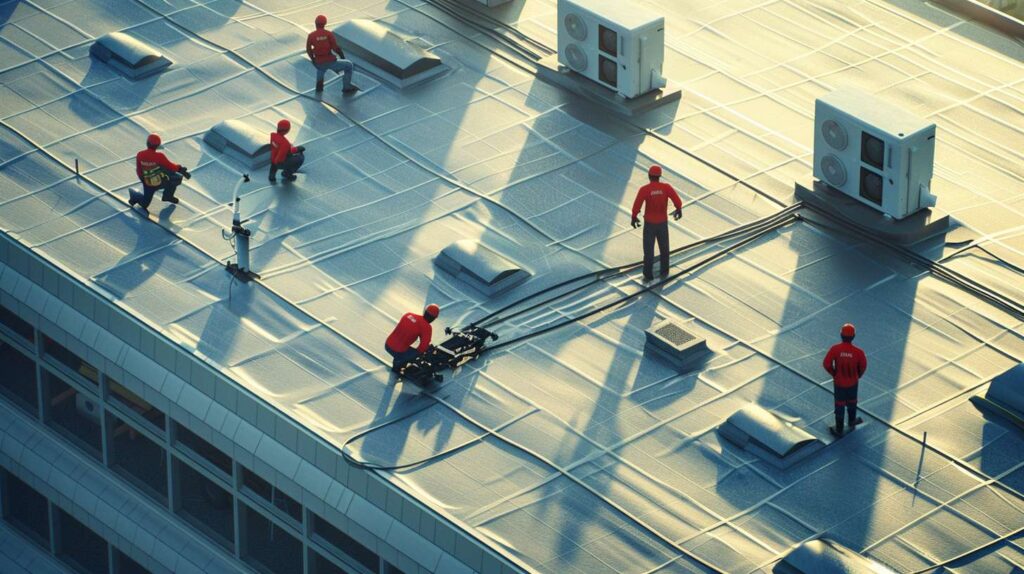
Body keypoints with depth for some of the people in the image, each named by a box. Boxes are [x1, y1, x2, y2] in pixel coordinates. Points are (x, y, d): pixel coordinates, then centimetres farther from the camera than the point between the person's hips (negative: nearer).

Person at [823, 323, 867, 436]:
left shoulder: (835, 349, -25)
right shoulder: (858, 351, -25)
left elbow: (826, 364, -20)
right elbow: (863, 366, -11)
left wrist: (834, 373, 1)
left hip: (838, 382, 0)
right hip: (852, 382, 0)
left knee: (839, 405, 18)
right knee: (851, 403, 27)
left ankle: (839, 430, 30)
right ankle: (851, 423, 49)